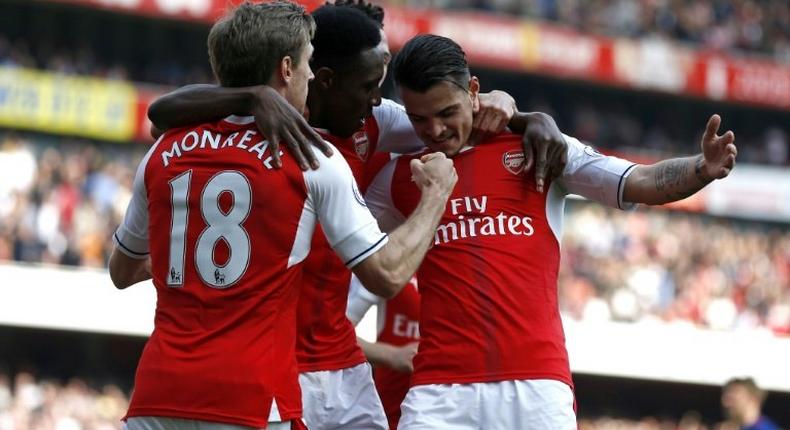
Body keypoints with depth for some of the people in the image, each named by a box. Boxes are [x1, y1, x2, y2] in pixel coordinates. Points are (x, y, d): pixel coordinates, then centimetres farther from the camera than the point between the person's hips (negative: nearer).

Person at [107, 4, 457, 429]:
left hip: (157, 394, 4)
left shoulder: (165, 151, 11)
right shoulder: (312, 158, -1)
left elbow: (122, 272, 25)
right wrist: (437, 192, 17)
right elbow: (388, 275, 2)